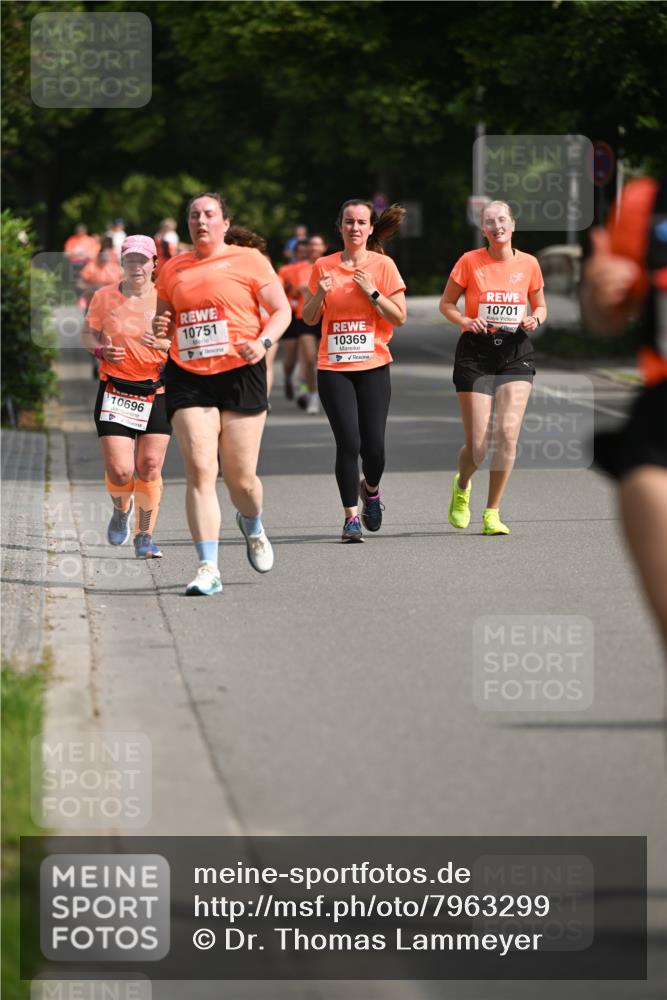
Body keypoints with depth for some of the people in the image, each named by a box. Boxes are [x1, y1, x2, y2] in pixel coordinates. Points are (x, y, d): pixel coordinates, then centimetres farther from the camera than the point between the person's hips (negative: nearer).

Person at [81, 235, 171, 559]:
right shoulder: (104, 297, 0)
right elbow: (88, 333, 12)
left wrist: (163, 344, -17)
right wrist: (101, 350, -9)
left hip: (157, 390, 1)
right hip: (116, 391, -1)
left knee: (149, 467, -3)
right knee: (119, 471, -9)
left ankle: (145, 535, 13)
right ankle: (121, 509, 26)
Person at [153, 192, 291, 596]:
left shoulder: (248, 260, 2)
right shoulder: (173, 269, 13)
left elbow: (282, 310, 3)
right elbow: (164, 318, 23)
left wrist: (264, 342, -15)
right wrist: (160, 328, -1)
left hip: (239, 375, -2)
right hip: (188, 378, 2)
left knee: (241, 478, 1)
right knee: (200, 471, -12)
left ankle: (253, 528, 37)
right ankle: (209, 569, -13)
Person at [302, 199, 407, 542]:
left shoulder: (382, 265, 2)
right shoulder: (324, 267, 6)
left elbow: (400, 317, -1)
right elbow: (308, 319, 10)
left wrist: (372, 292, -12)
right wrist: (320, 294, -8)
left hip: (373, 366, 0)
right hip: (333, 368, 0)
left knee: (373, 445, -4)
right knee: (348, 443, -10)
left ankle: (370, 489, 29)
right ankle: (351, 516, 0)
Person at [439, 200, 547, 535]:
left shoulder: (528, 263, 5)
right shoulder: (470, 262, -1)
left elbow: (540, 306, 18)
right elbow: (446, 303, 7)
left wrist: (535, 319, -5)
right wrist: (464, 321, -12)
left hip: (516, 353, 2)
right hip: (475, 353, -2)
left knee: (508, 432, -13)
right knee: (477, 445, -3)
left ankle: (492, 513, 0)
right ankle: (461, 486, 34)